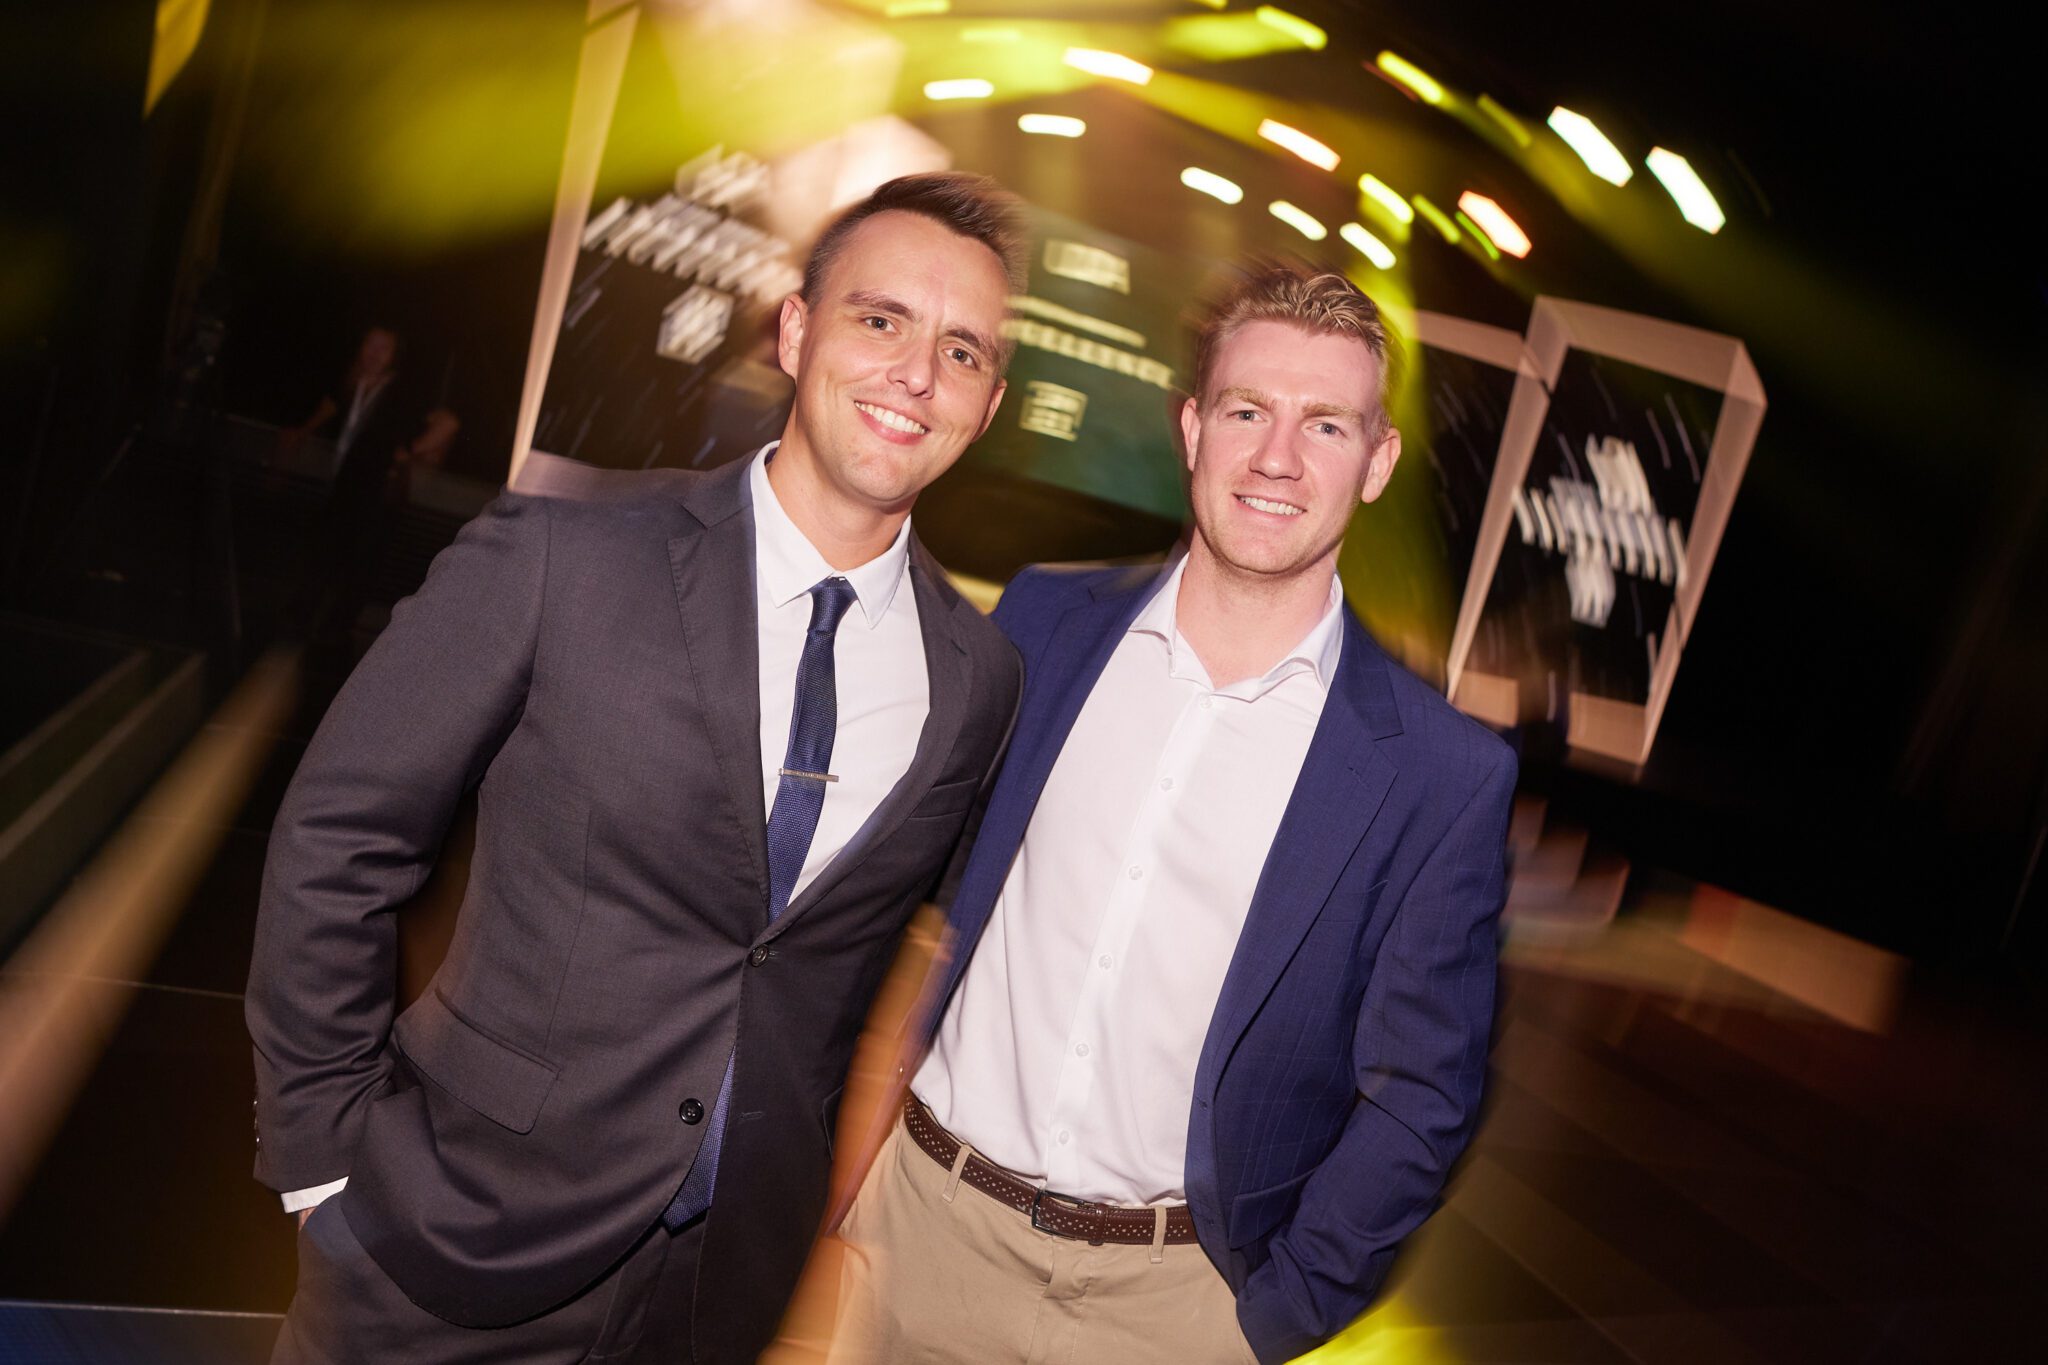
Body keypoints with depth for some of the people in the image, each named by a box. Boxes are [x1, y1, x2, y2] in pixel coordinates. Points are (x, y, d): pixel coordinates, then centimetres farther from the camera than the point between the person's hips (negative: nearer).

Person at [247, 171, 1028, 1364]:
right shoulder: (556, 558, -14)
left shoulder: (980, 678, -4)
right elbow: (337, 844, -8)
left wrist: (843, 1200, 5)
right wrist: (327, 1151, -7)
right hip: (460, 1249, -2)